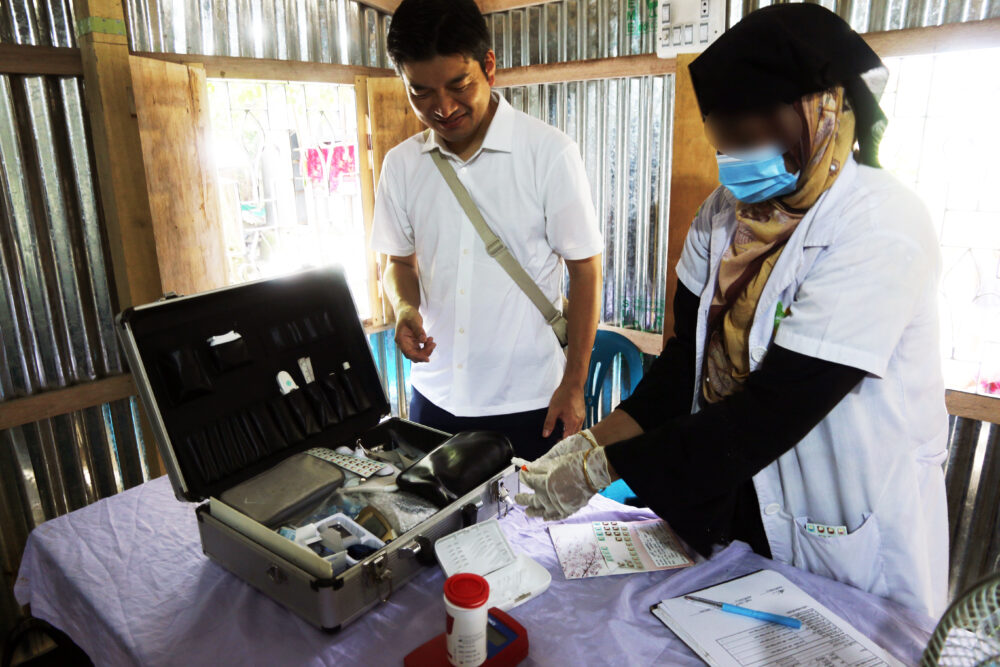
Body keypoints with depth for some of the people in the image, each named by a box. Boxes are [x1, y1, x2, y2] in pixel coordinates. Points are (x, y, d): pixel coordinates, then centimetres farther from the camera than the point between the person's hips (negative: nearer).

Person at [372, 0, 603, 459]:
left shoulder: (549, 153, -10)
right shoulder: (400, 165, 2)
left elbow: (585, 270, -6)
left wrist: (573, 385, -7)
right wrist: (405, 308, -9)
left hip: (529, 403, -3)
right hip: (434, 397, 4)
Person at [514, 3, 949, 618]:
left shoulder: (880, 230, -24)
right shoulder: (728, 210, -2)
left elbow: (775, 411, -29)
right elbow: (686, 359, -3)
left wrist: (605, 467, -27)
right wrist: (597, 441, -16)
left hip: (854, 537, -5)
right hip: (735, 498, 6)